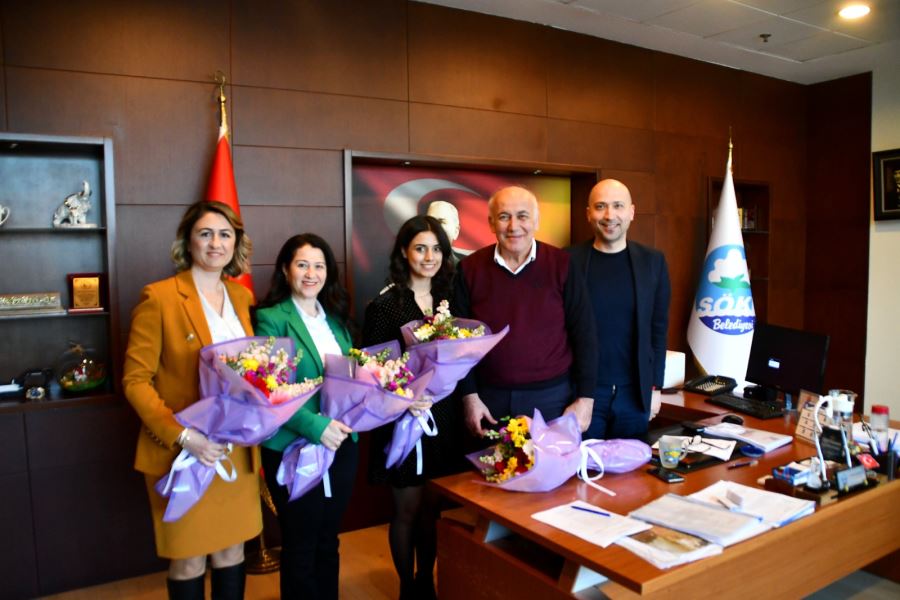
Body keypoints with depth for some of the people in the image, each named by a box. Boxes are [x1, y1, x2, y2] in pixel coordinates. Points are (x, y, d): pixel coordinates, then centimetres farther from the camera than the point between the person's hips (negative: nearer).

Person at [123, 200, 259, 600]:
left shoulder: (242, 297, 7)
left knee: (232, 551, 15)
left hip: (236, 449, 5)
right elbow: (136, 380, -12)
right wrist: (182, 435, -21)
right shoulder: (159, 297, -11)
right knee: (189, 560, 11)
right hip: (181, 452, -4)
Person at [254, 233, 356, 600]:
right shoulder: (272, 318, -10)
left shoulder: (335, 317, 9)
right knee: (300, 545, 11)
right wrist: (315, 426, -25)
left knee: (328, 540, 18)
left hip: (342, 443, 5)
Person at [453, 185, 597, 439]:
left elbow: (583, 335, -3)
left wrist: (585, 398, -5)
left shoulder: (561, 265, -5)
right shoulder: (470, 268, -2)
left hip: (553, 397, -1)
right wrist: (469, 396, -1)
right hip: (490, 399, 1)